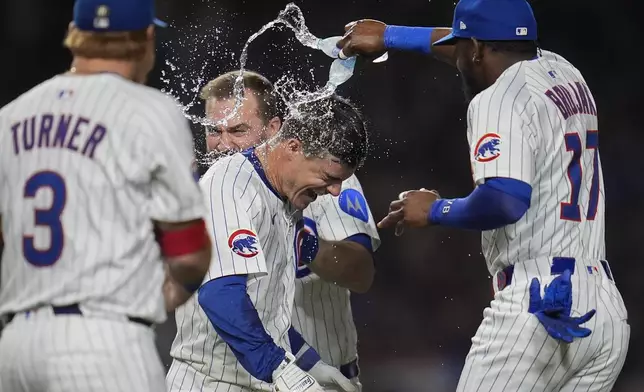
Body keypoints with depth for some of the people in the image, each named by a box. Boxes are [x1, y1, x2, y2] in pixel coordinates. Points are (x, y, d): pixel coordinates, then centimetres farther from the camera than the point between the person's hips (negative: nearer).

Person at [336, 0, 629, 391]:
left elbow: (505, 201, -22)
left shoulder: (498, 99, -7)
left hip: (539, 305, -8)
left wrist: (435, 210, -4)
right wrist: (390, 36, 46)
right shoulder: (564, 73, 17)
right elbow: (486, 45, 36)